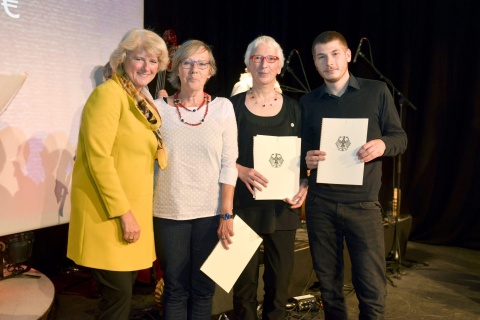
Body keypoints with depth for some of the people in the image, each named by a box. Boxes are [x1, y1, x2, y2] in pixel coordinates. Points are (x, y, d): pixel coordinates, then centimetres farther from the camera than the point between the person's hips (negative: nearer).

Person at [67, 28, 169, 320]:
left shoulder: (143, 100, 14)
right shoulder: (108, 93, -13)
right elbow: (98, 158, -20)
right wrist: (123, 213, -19)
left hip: (133, 207, 8)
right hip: (108, 212, -8)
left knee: (125, 288, 15)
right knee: (118, 292, -3)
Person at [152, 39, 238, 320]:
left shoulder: (223, 107, 0)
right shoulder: (158, 109, 0)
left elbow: (228, 164, -3)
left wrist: (227, 214, -7)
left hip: (211, 213, 0)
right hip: (169, 212, 0)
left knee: (203, 288, 12)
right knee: (175, 289, 11)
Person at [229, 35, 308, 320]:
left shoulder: (292, 107, 8)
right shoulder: (235, 105, 1)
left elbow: (303, 155, 11)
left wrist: (304, 185, -6)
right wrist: (243, 171, -17)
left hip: (283, 205, 2)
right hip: (245, 203, -2)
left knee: (280, 279, 8)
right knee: (245, 279, 5)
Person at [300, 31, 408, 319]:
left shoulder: (377, 92, 2)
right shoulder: (308, 102, 8)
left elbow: (400, 137, 4)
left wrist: (383, 144, -18)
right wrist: (307, 159, -11)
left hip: (363, 202, -2)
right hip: (320, 203, 2)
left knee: (372, 288, 1)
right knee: (328, 284, 13)